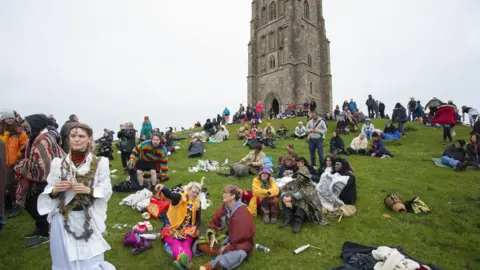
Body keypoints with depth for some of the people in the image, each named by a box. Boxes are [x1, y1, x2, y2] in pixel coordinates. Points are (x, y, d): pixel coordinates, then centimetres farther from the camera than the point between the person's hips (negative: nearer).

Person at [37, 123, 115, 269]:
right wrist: (55, 190, -14)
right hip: (64, 219, 2)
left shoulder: (100, 163, -6)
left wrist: (89, 190, -21)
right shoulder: (58, 163, 0)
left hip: (89, 219, -2)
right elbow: (48, 191, 7)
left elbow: (107, 191, -5)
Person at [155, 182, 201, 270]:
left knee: (186, 244, -29)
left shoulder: (197, 204, 5)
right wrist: (163, 188, -55)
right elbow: (170, 195, -31)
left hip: (187, 231, 3)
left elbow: (198, 220, 11)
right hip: (172, 228, -3)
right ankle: (181, 259, -63)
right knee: (176, 244, -33)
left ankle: (184, 261, -58)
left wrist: (195, 227, -14)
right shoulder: (179, 197, -9)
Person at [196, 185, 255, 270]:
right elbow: (214, 223, 5)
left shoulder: (242, 211, -20)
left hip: (242, 241, -6)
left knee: (238, 254, -40)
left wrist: (228, 247, -20)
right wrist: (213, 236, -13)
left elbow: (241, 234, -22)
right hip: (228, 236, 6)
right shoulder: (223, 208, -3)